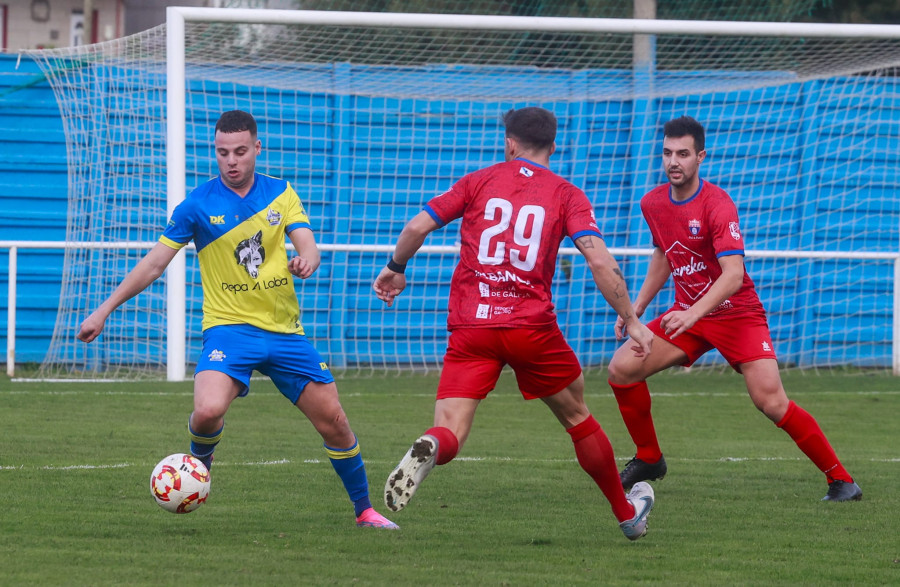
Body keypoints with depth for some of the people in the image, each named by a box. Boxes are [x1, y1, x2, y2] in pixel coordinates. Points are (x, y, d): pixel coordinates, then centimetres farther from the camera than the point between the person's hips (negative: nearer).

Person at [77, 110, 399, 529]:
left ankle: (364, 510, 23)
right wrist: (105, 310, -3)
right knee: (208, 411, -29)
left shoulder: (280, 193, 6)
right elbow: (154, 263, 0)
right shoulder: (198, 205, -3)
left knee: (334, 423, 3)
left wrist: (307, 259, -27)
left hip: (284, 329, 3)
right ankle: (199, 463, 5)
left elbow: (307, 245, -2)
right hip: (229, 326, -3)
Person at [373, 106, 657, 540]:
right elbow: (600, 261, -6)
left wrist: (395, 269, 23)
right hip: (531, 326, 0)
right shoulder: (566, 195, 7)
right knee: (577, 416, 21)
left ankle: (427, 449, -44)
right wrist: (630, 320, 0)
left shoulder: (478, 182, 11)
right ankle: (627, 513, 33)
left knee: (450, 435, -6)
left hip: (470, 326, 0)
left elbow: (416, 228, 5)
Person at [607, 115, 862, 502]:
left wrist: (693, 314, -43)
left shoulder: (717, 205, -21)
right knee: (621, 369, -7)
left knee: (770, 400, -19)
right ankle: (648, 459, 12)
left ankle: (840, 480, -9)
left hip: (737, 314, -6)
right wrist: (636, 308, 14)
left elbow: (733, 275, -30)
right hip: (687, 315, 6)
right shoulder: (653, 203, 1)